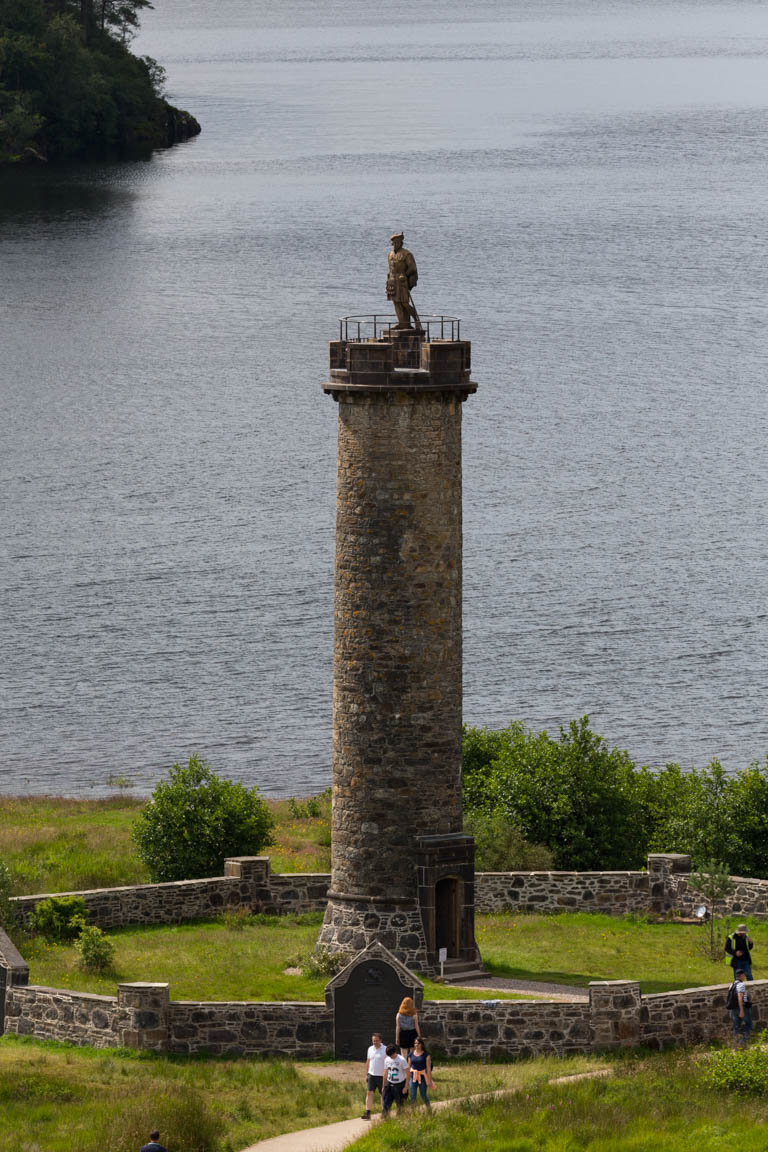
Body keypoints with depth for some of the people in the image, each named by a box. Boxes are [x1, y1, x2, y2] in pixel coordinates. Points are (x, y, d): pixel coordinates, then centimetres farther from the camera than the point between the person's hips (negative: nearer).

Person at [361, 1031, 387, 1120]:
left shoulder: (385, 1050, -7)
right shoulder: (370, 1049, 8)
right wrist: (366, 1074, 14)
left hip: (382, 1076, -4)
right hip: (372, 1075, 4)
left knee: (383, 1094, 7)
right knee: (369, 1093, -5)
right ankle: (367, 1113, -8)